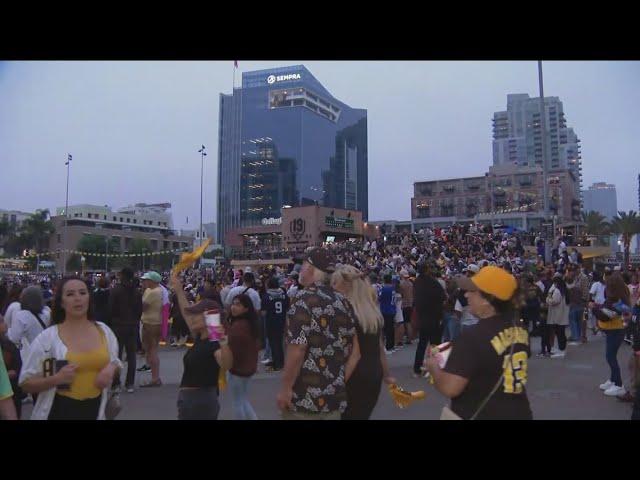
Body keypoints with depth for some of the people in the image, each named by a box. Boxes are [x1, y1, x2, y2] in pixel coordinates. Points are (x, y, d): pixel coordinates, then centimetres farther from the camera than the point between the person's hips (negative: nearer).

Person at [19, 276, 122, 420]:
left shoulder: (104, 331, 0)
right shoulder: (47, 337, -9)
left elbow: (115, 361, 14)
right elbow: (26, 383, -5)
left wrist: (111, 368, -8)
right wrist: (56, 379, -21)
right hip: (60, 411, -2)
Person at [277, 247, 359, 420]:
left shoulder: (304, 299, -13)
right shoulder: (343, 302, 7)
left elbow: (297, 349, -21)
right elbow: (355, 351, 8)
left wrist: (286, 388, -13)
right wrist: (340, 383, 11)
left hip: (305, 396, -6)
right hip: (335, 397, 6)